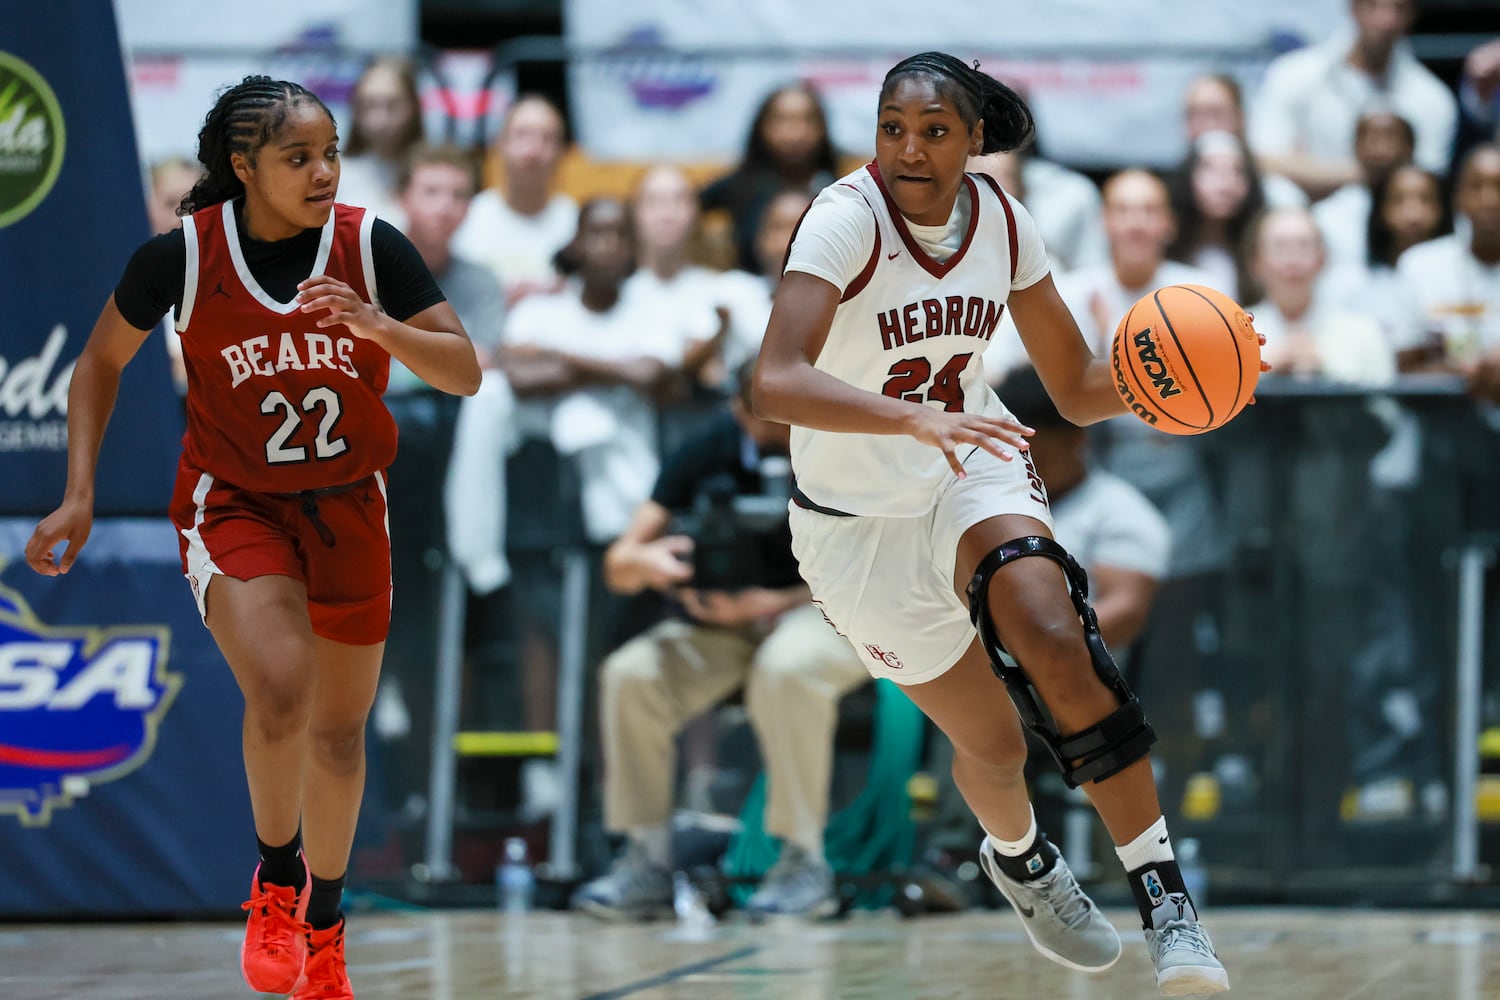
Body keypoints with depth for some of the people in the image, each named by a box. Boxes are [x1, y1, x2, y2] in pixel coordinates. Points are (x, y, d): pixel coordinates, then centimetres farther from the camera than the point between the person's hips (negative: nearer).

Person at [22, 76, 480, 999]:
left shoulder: (373, 247, -13)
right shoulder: (181, 256, -15)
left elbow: (465, 372, -12)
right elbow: (102, 363, 1)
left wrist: (374, 325, -30)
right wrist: (80, 496, -5)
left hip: (347, 508, 3)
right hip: (233, 504, -3)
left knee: (339, 733, 13)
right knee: (280, 690, -27)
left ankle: (323, 920, 36)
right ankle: (278, 877, -2)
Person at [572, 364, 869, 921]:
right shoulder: (708, 452, -4)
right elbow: (618, 567, -3)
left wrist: (766, 605, -27)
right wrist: (645, 562, -29)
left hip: (833, 620, -4)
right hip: (724, 624, 4)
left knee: (785, 668, -38)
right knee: (630, 675, -23)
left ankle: (804, 862, -26)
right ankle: (647, 861, -12)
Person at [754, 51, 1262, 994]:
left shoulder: (1001, 220, -7)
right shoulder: (850, 216, -23)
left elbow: (1076, 386, 3)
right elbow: (776, 385, -37)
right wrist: (916, 420, -50)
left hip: (977, 472, 2)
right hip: (861, 523, -2)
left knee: (1056, 643, -29)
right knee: (994, 746, 7)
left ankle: (1165, 896, -25)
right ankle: (1020, 857, 45)